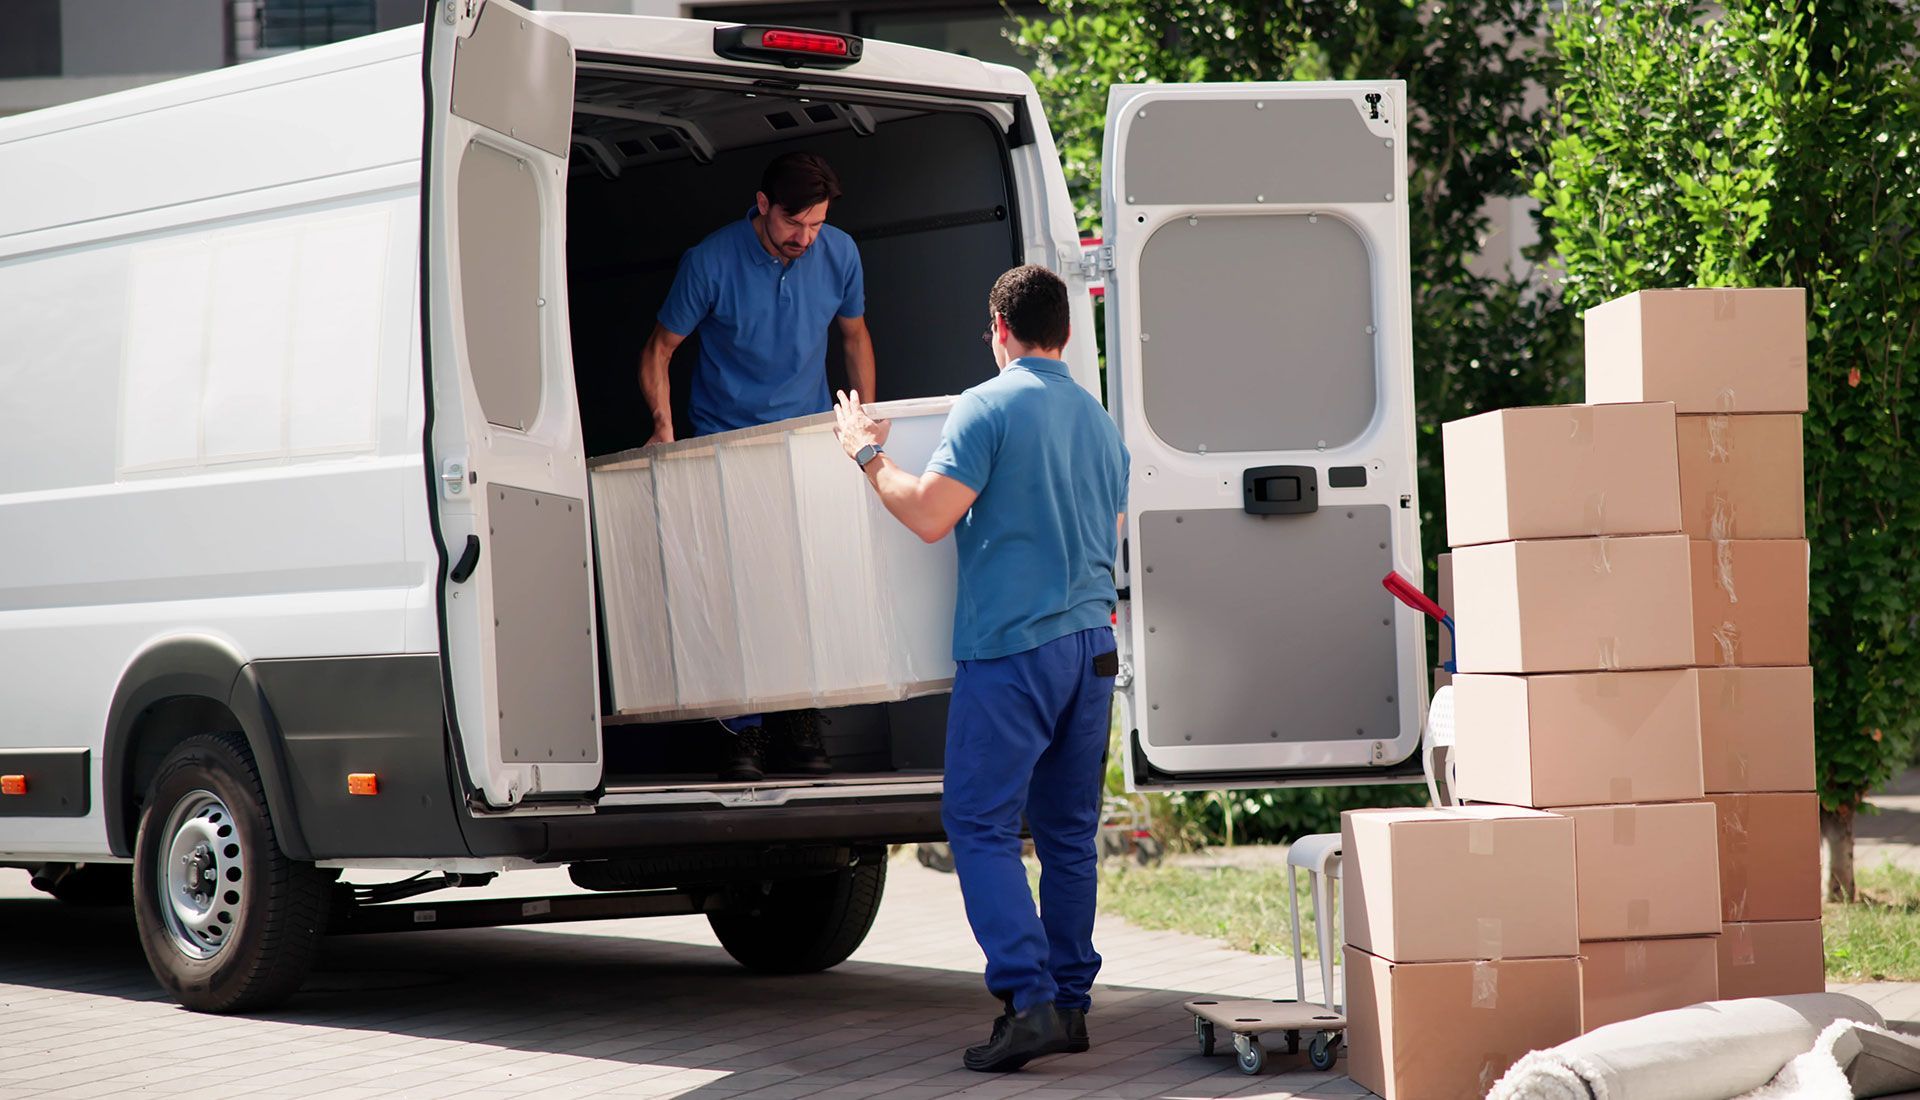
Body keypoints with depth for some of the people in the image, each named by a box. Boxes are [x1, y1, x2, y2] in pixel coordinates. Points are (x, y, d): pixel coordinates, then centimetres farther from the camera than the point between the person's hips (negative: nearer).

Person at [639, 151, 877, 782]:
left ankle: (801, 724, 3)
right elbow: (659, 349, -3)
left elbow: (854, 337, 14)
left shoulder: (839, 255, -3)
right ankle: (745, 733, -6)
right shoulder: (710, 262, -13)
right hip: (724, 439, -3)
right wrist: (664, 425, -17)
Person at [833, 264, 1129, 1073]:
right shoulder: (1100, 420, 15)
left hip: (1010, 644, -7)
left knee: (981, 824, -5)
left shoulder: (988, 407, -8)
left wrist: (869, 456, 1)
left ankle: (1028, 999, -16)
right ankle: (1070, 1002, 12)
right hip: (1090, 642, 7)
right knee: (1068, 830, 11)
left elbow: (931, 515, -15)